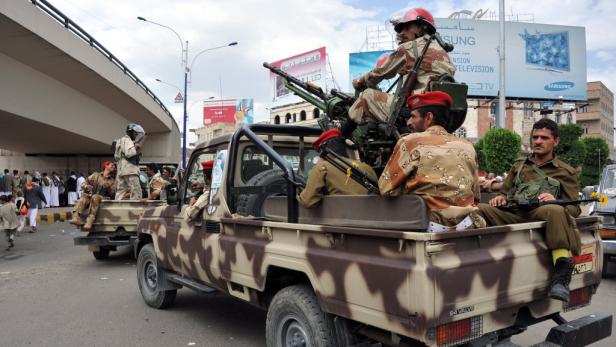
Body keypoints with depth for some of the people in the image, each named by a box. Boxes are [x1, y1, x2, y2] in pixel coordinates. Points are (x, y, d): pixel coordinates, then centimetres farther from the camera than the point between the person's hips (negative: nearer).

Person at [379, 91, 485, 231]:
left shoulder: (409, 142, -2)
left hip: (431, 225, -5)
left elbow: (386, 188, -3)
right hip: (467, 226, 5)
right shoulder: (467, 146, 11)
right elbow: (475, 195, 16)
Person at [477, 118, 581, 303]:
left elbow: (574, 208, 15)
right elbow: (504, 192, 30)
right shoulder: (518, 166, 33)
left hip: (540, 212, -2)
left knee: (555, 211, -39)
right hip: (511, 213, 2)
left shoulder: (566, 172, 24)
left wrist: (555, 200, -9)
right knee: (478, 209, -28)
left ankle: (561, 276, -42)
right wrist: (499, 198, 4)